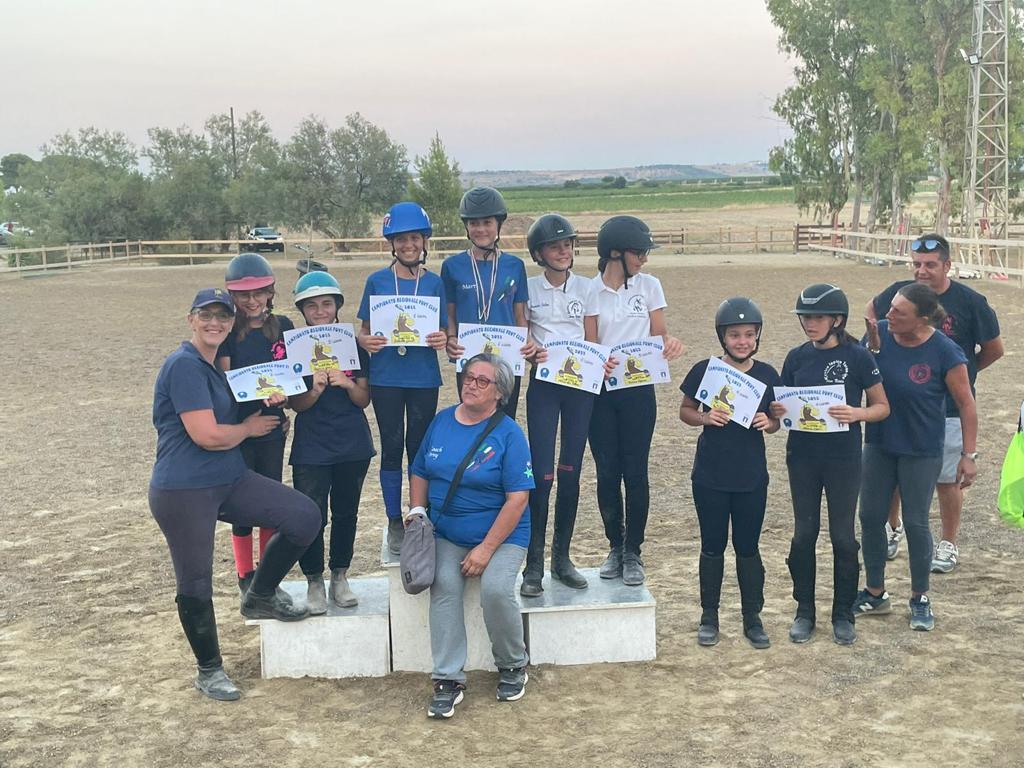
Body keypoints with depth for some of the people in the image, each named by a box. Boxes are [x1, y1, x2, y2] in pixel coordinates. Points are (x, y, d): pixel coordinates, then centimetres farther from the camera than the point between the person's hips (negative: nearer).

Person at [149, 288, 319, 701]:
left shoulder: (214, 365, 14)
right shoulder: (184, 365, -16)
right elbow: (207, 435, -22)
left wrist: (265, 402, 10)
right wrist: (250, 427, -4)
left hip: (231, 481, 8)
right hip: (183, 492, -8)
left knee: (304, 516, -5)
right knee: (196, 586, 4)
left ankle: (260, 598, 15)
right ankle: (209, 671, 24)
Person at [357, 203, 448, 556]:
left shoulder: (435, 283, 3)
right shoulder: (377, 281, 2)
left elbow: (444, 330, 6)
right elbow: (364, 330, 6)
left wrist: (443, 339, -17)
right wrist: (365, 341, -17)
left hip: (424, 378, 0)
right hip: (386, 378, 0)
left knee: (419, 447, 7)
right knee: (392, 447, 5)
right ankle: (395, 523, 16)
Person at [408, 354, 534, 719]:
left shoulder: (508, 434, -9)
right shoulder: (441, 421, 6)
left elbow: (518, 498, -14)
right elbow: (421, 473, 16)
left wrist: (487, 549, -19)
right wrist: (417, 512, -3)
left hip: (500, 535, -3)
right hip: (446, 535, 4)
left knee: (496, 589, -27)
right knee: (443, 584, -25)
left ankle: (513, 666, 1)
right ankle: (448, 679, -18)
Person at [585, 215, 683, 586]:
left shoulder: (649, 285, 4)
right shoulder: (591, 290, -1)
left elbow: (659, 333, 7)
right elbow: (590, 345, -2)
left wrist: (670, 343, -17)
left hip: (638, 391, 0)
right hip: (601, 391, 0)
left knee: (635, 471, 0)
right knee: (607, 471, 4)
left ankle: (633, 552, 11)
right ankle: (615, 547, 20)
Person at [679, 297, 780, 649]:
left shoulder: (767, 374, -1)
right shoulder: (704, 370, -6)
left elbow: (777, 420, 8)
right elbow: (685, 411, 3)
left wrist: (768, 422, -14)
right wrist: (705, 418, -17)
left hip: (752, 478, 1)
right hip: (710, 477, -1)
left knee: (748, 547, 10)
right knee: (713, 546, 9)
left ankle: (752, 617, 22)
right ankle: (709, 616, 23)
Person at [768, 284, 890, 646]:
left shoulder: (857, 357, -7)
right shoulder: (797, 357, 3)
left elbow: (882, 406, -3)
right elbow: (783, 403, 12)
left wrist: (856, 413, -23)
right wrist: (777, 411, -11)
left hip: (844, 458, -3)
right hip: (803, 456, 3)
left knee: (843, 535, 5)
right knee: (804, 534, 9)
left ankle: (843, 614, 19)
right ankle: (804, 611, 21)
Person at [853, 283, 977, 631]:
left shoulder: (946, 353, -19)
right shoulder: (879, 333, -9)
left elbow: (966, 405, -10)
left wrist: (969, 455, -9)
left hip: (922, 452, -4)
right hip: (879, 444, 4)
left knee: (915, 523, 6)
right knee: (871, 518, 10)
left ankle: (920, 599, 25)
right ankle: (875, 593, 28)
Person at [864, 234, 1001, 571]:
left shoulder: (971, 302, -11)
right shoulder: (899, 293, -4)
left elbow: (994, 349, 2)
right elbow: (872, 310, 19)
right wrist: (873, 335, 2)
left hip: (949, 409, -3)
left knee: (947, 478, 6)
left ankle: (948, 544, 23)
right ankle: (893, 528, 34)